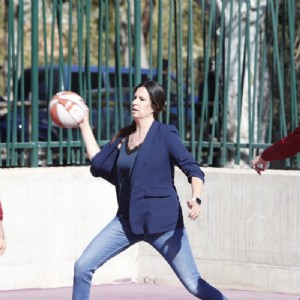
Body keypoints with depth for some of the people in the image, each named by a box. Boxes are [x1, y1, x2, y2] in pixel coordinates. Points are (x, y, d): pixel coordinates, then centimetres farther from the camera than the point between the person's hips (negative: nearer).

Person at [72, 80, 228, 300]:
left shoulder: (165, 134, -7)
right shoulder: (124, 137, 11)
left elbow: (194, 170, -12)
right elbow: (98, 163, 15)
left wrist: (196, 199, -31)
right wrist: (84, 126, 16)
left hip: (162, 222, -6)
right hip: (128, 221, 6)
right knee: (83, 267, -4)